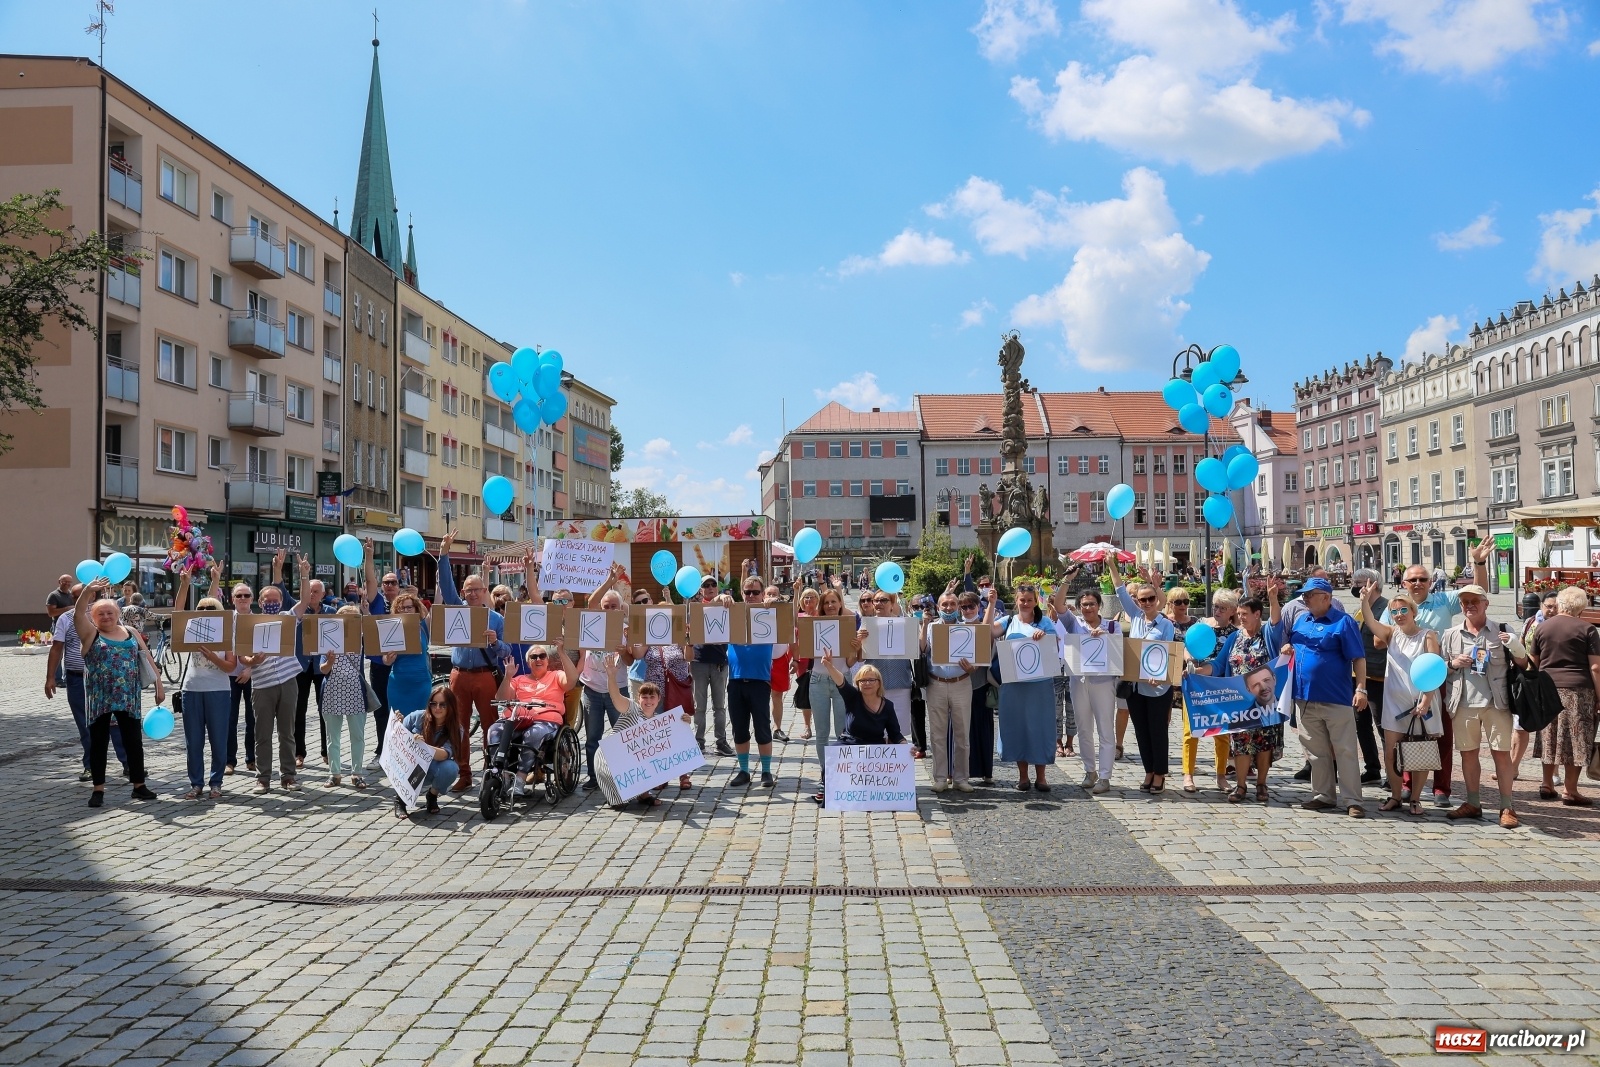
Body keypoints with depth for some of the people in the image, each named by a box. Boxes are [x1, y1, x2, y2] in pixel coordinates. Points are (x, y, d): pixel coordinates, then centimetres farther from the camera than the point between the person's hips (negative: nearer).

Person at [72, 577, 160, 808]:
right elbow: (78, 614, -18)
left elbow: (147, 660, 11)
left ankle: (139, 786, 14)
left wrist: (158, 685, 5)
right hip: (99, 699, -2)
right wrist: (88, 591, -35)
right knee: (98, 742, 4)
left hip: (128, 698, 2)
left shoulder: (131, 633, 9)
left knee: (134, 740, 5)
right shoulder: (90, 634, 1)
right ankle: (98, 789, 12)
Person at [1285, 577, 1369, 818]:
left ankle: (1352, 801, 2)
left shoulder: (1342, 622, -6)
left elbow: (1358, 658, -9)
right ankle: (1322, 795, 22)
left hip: (1336, 699, -6)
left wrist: (1361, 689, -16)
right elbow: (1287, 642, 26)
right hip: (1305, 698, 6)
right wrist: (1286, 646, 2)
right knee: (1317, 751, 13)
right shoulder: (1301, 620, 12)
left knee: (1345, 751, -1)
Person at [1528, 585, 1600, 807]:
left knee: (1550, 738, 13)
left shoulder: (1542, 627, 7)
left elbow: (1532, 663, 11)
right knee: (1575, 741, 2)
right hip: (1577, 690, -4)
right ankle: (1570, 791, 4)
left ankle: (1547, 785, 19)